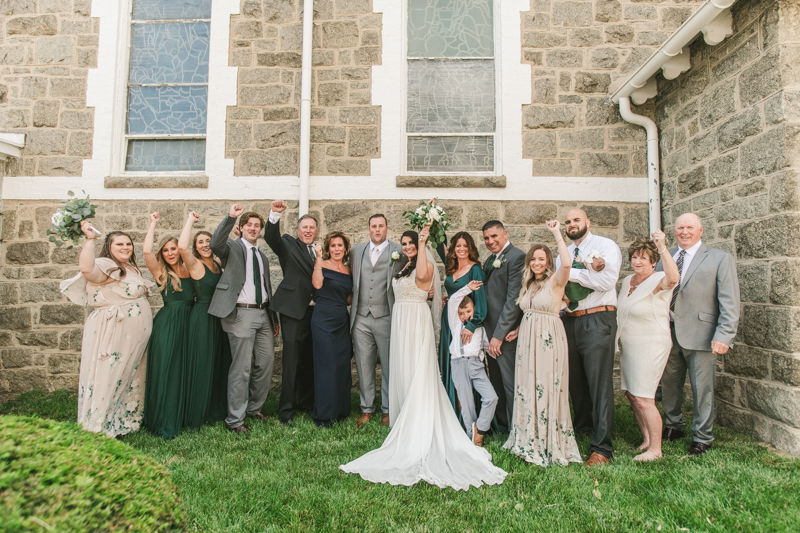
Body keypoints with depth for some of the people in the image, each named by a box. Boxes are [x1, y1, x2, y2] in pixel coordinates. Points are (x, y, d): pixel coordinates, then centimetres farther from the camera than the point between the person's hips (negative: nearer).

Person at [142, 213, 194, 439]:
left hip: (188, 323, 4)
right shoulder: (160, 272, -3)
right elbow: (146, 250, -16)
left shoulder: (189, 271, 8)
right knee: (166, 370, 1)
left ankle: (181, 416, 26)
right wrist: (154, 224, -8)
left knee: (185, 369, 12)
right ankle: (163, 422, 12)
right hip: (167, 324, -4)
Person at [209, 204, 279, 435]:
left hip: (263, 313, 7)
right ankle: (235, 419, 10)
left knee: (266, 362, 11)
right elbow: (215, 244, -24)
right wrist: (230, 216, -34)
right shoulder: (233, 248, 1)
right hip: (241, 313, -7)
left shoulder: (263, 256, 20)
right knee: (241, 368, -3)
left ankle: (254, 407, 30)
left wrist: (274, 319, 21)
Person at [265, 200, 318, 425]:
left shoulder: (318, 252, 16)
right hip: (294, 310, -5)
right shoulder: (289, 245, 1)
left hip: (315, 311, 6)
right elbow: (271, 237, -21)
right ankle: (286, 410, 8)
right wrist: (275, 214, -36)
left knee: (310, 360, 14)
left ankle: (306, 402, 28)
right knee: (292, 361, -3)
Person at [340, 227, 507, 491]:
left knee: (417, 375, -3)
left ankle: (418, 431, 5)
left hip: (417, 323, -8)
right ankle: (405, 418, 23)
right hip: (400, 323, 8)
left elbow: (422, 274, -35)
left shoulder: (426, 266, -11)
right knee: (402, 373, 12)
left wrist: (422, 243, -28)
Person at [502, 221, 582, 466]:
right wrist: (519, 329, 10)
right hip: (527, 341, 7)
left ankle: (550, 444, 15)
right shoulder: (527, 285, 14)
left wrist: (557, 234, -25)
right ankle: (530, 441, 26)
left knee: (547, 389, -1)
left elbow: (566, 264, -29)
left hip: (548, 340, -7)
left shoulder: (555, 281, -7)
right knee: (527, 389, 11)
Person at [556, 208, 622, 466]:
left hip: (597, 321, -6)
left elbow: (607, 281, -16)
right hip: (569, 321, 6)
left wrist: (571, 273, -11)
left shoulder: (605, 246, -1)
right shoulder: (562, 255, 18)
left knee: (599, 383, -7)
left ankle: (602, 447, -1)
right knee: (575, 381, 16)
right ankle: (583, 427, 37)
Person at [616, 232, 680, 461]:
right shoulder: (627, 281, 9)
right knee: (632, 395, 12)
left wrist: (662, 248, -45)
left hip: (651, 346, -8)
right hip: (629, 346, 8)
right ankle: (647, 440, 29)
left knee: (643, 399, -6)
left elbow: (673, 278, -40)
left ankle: (655, 449, 9)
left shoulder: (658, 281, -15)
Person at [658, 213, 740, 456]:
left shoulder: (720, 259, -1)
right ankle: (673, 427, 33)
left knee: (702, 389, 5)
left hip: (700, 335, -4)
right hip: (667, 333, 4)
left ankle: (702, 439, 21)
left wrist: (723, 336, -15)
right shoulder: (665, 257, 12)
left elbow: (730, 303, -6)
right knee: (669, 385, 14)